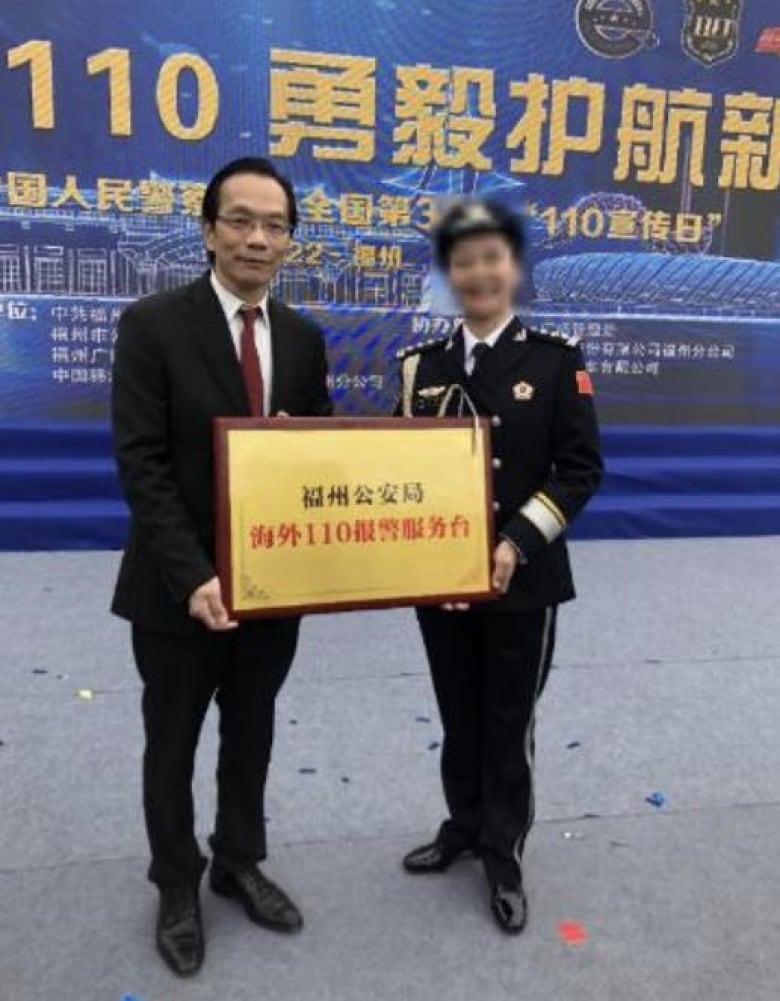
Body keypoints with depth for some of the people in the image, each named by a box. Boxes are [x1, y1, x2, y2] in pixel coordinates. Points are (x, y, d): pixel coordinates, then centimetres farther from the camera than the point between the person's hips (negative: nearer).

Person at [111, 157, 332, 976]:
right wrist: (192, 577, -25)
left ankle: (238, 863, 44)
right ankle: (177, 888, 38)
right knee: (172, 746, 15)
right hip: (179, 587, -4)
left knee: (252, 734, 20)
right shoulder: (153, 324, -11)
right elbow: (141, 464, -16)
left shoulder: (303, 338, 3)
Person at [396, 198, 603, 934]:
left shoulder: (556, 360, -4)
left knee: (509, 722, 9)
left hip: (523, 579, -2)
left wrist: (517, 544, -17)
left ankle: (504, 852, 29)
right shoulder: (421, 366, 5)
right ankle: (464, 825, 38)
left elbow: (580, 469, -8)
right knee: (459, 716, 17)